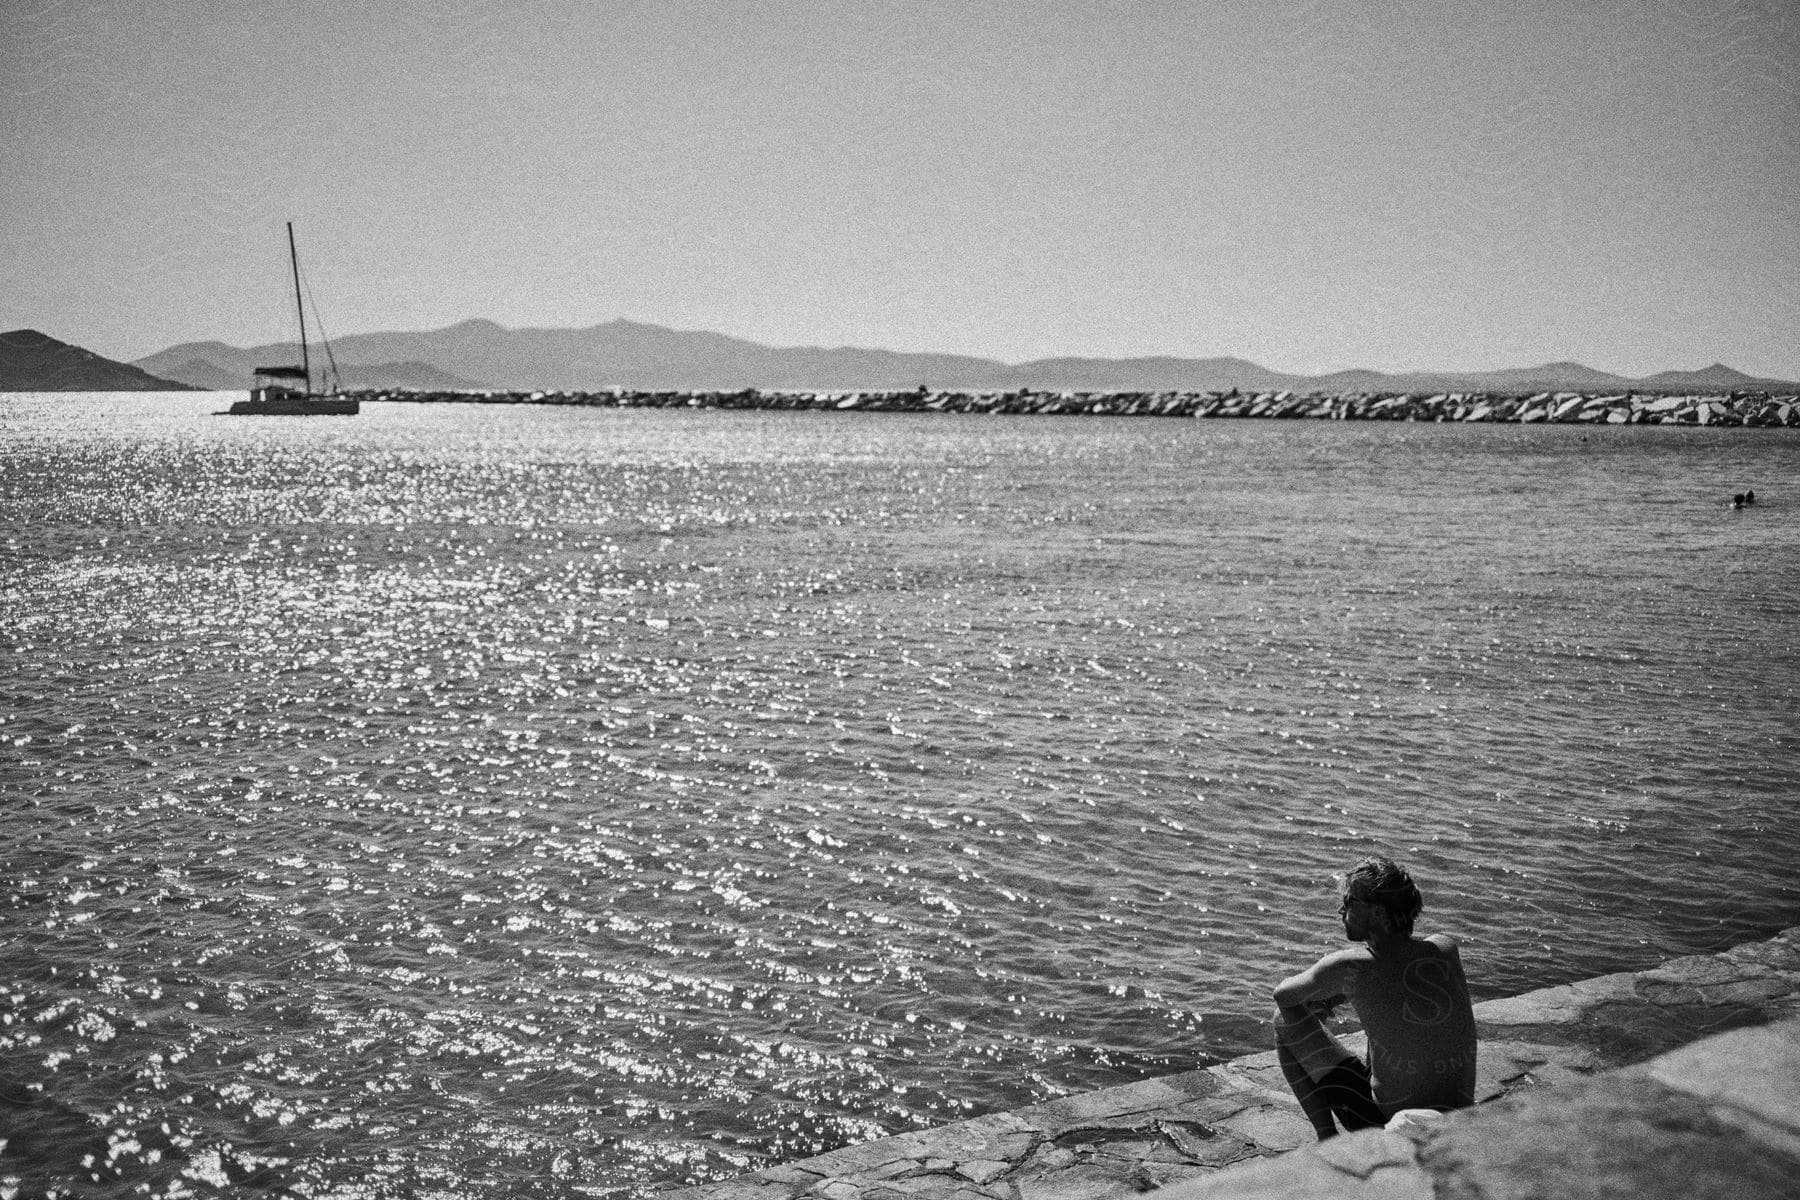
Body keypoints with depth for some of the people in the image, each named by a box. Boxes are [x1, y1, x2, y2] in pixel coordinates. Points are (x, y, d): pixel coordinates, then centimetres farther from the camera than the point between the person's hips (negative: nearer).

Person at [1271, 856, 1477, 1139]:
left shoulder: (1348, 966, -18)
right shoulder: (1446, 948, -4)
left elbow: (1283, 996, 2)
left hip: (1389, 1120, -5)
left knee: (1285, 1019, 8)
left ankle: (1327, 1137, 12)